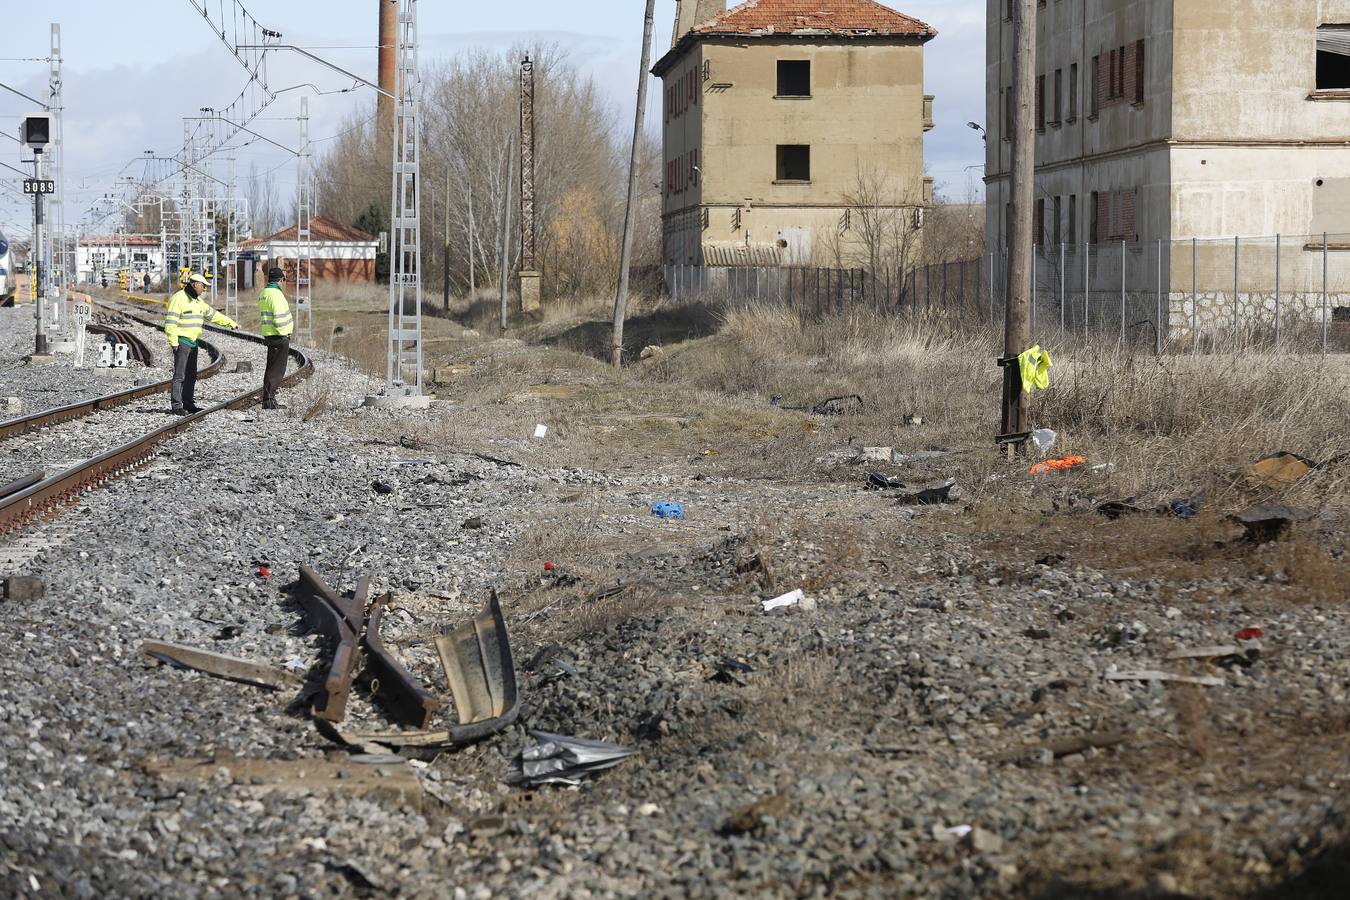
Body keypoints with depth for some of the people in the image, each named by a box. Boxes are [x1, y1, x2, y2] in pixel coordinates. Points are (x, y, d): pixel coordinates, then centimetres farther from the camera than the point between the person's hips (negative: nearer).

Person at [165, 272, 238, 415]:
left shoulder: (198, 301, 16)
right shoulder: (178, 299, -13)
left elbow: (213, 315, 27)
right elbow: (170, 322, -18)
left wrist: (231, 323, 27)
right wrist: (173, 342, -22)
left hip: (193, 342, 9)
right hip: (181, 342, -9)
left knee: (191, 375, 11)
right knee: (179, 375, -9)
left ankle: (189, 404, 17)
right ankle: (177, 406, -8)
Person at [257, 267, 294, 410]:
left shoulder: (263, 293, 14)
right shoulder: (276, 293, -17)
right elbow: (279, 317, -22)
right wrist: (284, 333, -12)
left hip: (269, 334, 10)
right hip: (279, 336, -10)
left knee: (272, 368, 15)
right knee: (277, 369, -7)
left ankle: (268, 400, 19)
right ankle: (269, 399, -10)